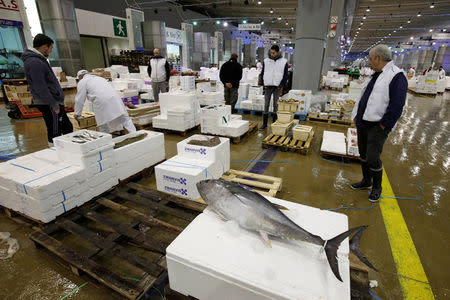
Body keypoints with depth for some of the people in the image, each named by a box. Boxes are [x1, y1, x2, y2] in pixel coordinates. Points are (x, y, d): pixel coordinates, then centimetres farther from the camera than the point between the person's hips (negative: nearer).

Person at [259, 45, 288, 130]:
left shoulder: (284, 62, 1)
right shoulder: (266, 61, 6)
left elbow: (285, 75, 3)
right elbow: (262, 73, 10)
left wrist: (281, 85, -7)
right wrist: (263, 84, -1)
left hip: (277, 87, -1)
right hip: (267, 86, 2)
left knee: (276, 105, 3)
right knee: (266, 105, 2)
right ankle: (264, 124, 8)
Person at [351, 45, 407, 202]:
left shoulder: (396, 76, -14)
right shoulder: (376, 75, 14)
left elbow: (396, 106, -18)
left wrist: (383, 126, -17)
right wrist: (357, 116, 13)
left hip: (377, 126, -8)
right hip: (363, 124, 9)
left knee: (372, 158, -7)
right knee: (363, 155, 15)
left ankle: (377, 187, 16)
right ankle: (366, 181, 33)